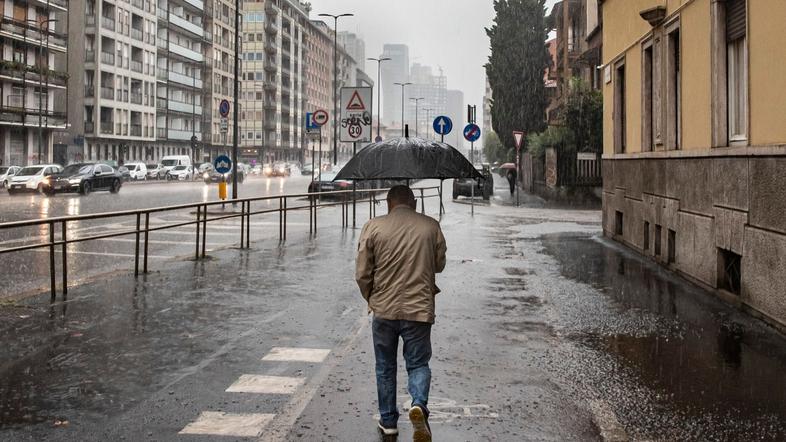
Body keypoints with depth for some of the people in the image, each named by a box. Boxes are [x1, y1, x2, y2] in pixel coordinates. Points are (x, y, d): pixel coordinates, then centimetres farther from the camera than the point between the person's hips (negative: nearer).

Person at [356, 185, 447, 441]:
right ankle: (419, 403, -15)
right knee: (418, 364, 12)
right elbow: (439, 265, 12)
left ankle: (388, 421, 24)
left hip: (383, 310, 0)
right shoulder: (431, 226, 0)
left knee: (385, 368, 16)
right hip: (420, 309, 0)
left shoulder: (373, 227, -4)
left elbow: (362, 274, -3)